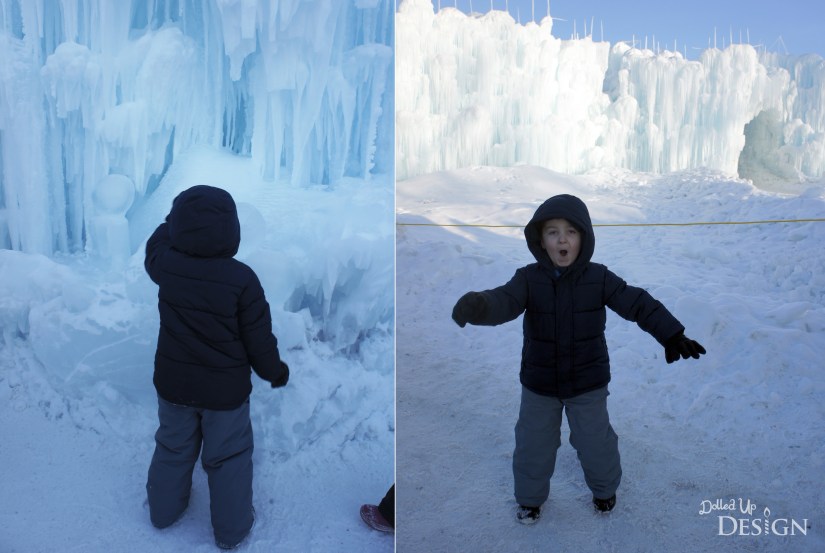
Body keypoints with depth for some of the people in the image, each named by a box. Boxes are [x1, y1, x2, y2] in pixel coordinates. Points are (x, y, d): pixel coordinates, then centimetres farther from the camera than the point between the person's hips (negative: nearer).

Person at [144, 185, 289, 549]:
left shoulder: (165, 266, -14)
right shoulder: (242, 279, -25)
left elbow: (156, 246, 14)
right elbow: (259, 338, -15)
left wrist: (177, 219, 28)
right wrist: (275, 370, 3)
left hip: (173, 383, 4)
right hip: (226, 389, -3)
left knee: (173, 447, 26)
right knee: (228, 457, 15)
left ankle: (164, 509, 47)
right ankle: (231, 528, 30)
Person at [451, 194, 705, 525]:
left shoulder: (599, 278, -12)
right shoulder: (528, 278, -14)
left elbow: (638, 304, -13)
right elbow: (504, 302, -31)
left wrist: (672, 335, -26)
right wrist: (477, 306, -54)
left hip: (588, 382, 0)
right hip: (539, 384, 0)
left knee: (595, 442, 16)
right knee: (533, 444, 13)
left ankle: (604, 488, 47)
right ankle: (530, 497, 40)